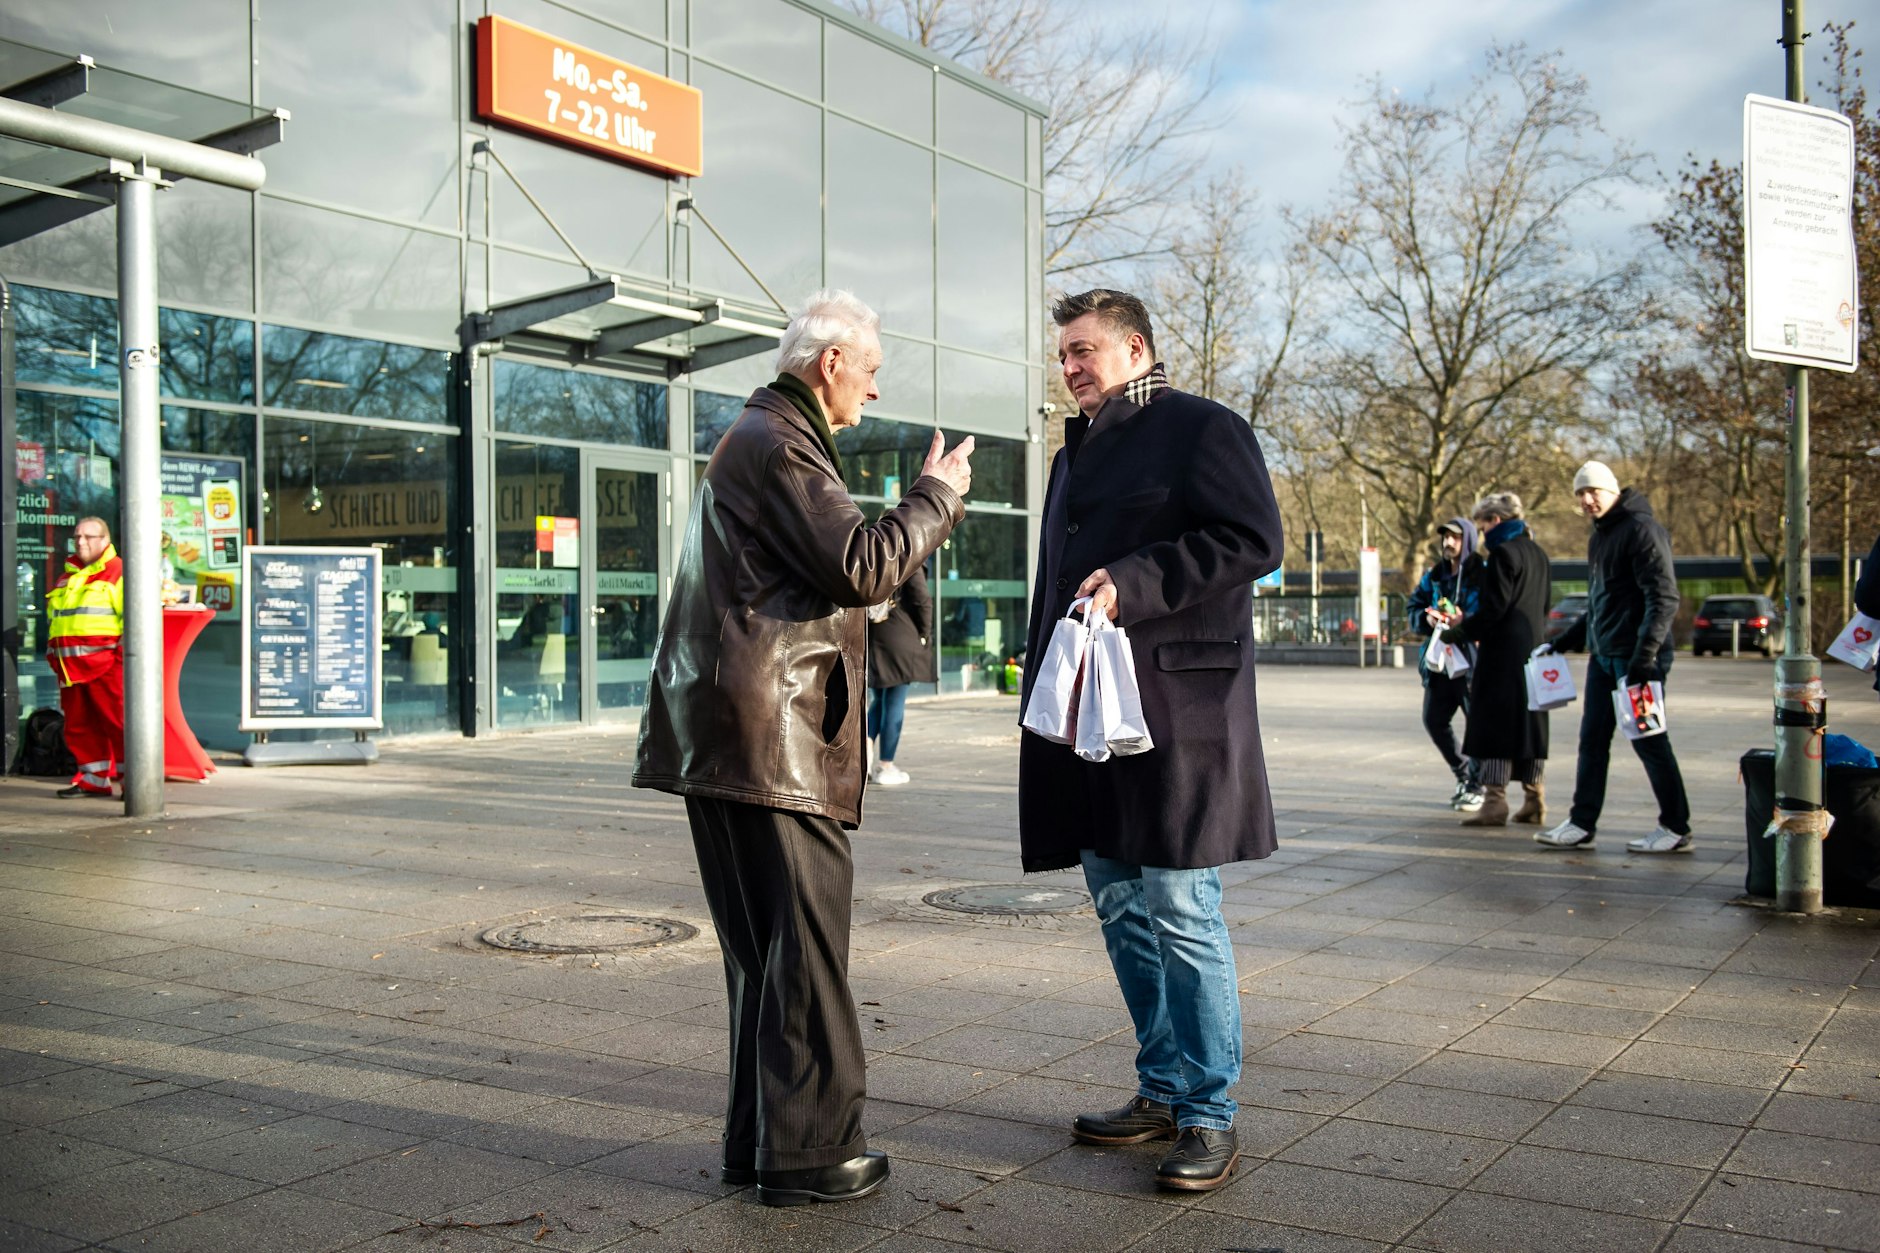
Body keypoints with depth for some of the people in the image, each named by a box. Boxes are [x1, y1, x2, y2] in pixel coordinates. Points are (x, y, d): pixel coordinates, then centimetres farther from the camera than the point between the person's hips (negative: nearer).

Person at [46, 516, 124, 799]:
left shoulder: (119, 572, -2)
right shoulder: (68, 577, 22)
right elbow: (53, 619, 29)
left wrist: (124, 654, -15)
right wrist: (54, 653, 19)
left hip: (106, 666, -8)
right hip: (71, 667, 8)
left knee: (118, 722, -9)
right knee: (79, 727, 9)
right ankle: (92, 780, 17)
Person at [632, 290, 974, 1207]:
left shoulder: (760, 437, 24)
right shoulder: (779, 443, -11)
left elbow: (834, 569, 25)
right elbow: (858, 568, -18)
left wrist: (930, 505, 22)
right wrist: (937, 493, -6)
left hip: (729, 733, 11)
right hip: (766, 732, -11)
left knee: (766, 946, 14)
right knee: (804, 941, -4)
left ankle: (761, 1139, 22)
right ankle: (808, 1150, 3)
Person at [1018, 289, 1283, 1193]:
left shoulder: (1203, 429, -1)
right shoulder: (1075, 454, 24)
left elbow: (1255, 541, -13)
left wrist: (1133, 584, -19)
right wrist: (1041, 693, 17)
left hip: (1176, 711, -8)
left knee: (1180, 913, -6)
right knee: (1121, 909, 12)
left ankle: (1210, 1114, 6)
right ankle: (1162, 1089, 25)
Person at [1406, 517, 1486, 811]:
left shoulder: (1483, 575, -8)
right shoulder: (1434, 575, 12)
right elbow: (1412, 608, 14)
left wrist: (1464, 622, -27)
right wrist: (1426, 619, -7)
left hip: (1472, 659, -7)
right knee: (1434, 721, 11)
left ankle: (1476, 786, 11)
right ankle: (1463, 776, 29)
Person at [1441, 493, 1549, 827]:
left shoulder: (1503, 554, -12)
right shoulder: (1537, 555, 15)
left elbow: (1493, 609, -18)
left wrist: (1458, 633, -8)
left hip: (1503, 654, -9)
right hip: (1534, 651, 9)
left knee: (1495, 723, -5)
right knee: (1531, 722, 12)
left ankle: (1494, 802, -7)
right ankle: (1534, 799, 15)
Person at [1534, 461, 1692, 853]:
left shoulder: (1641, 529, -12)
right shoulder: (1598, 537, 17)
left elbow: (1664, 598, -19)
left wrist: (1645, 653, -25)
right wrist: (1563, 643, 22)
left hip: (1636, 658, -9)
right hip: (1603, 657, 9)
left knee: (1648, 740, -2)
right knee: (1592, 741, 9)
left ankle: (1676, 829, 8)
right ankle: (1582, 824, 14)